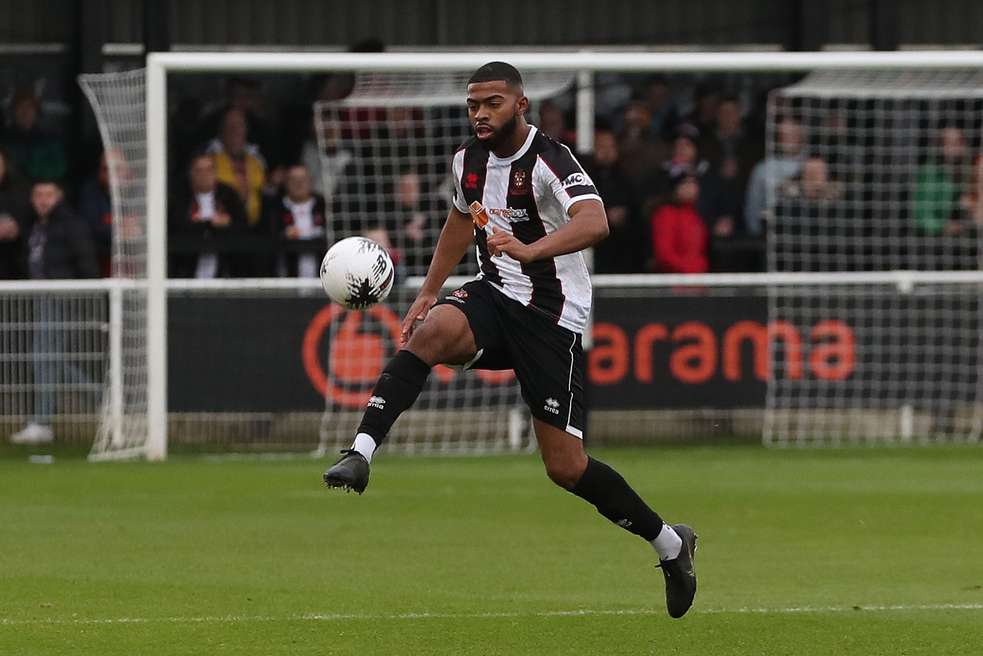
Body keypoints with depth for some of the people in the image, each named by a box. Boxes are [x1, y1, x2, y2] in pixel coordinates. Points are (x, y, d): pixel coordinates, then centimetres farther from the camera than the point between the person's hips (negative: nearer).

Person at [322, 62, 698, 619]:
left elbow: (594, 223, -36)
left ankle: (670, 543, 15)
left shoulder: (549, 161, -18)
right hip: (495, 296, 6)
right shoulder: (470, 159, 5)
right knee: (431, 331, -30)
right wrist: (429, 293, 25)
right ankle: (360, 454, -36)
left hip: (553, 317, -6)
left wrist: (529, 249, -52)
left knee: (566, 466, -7)